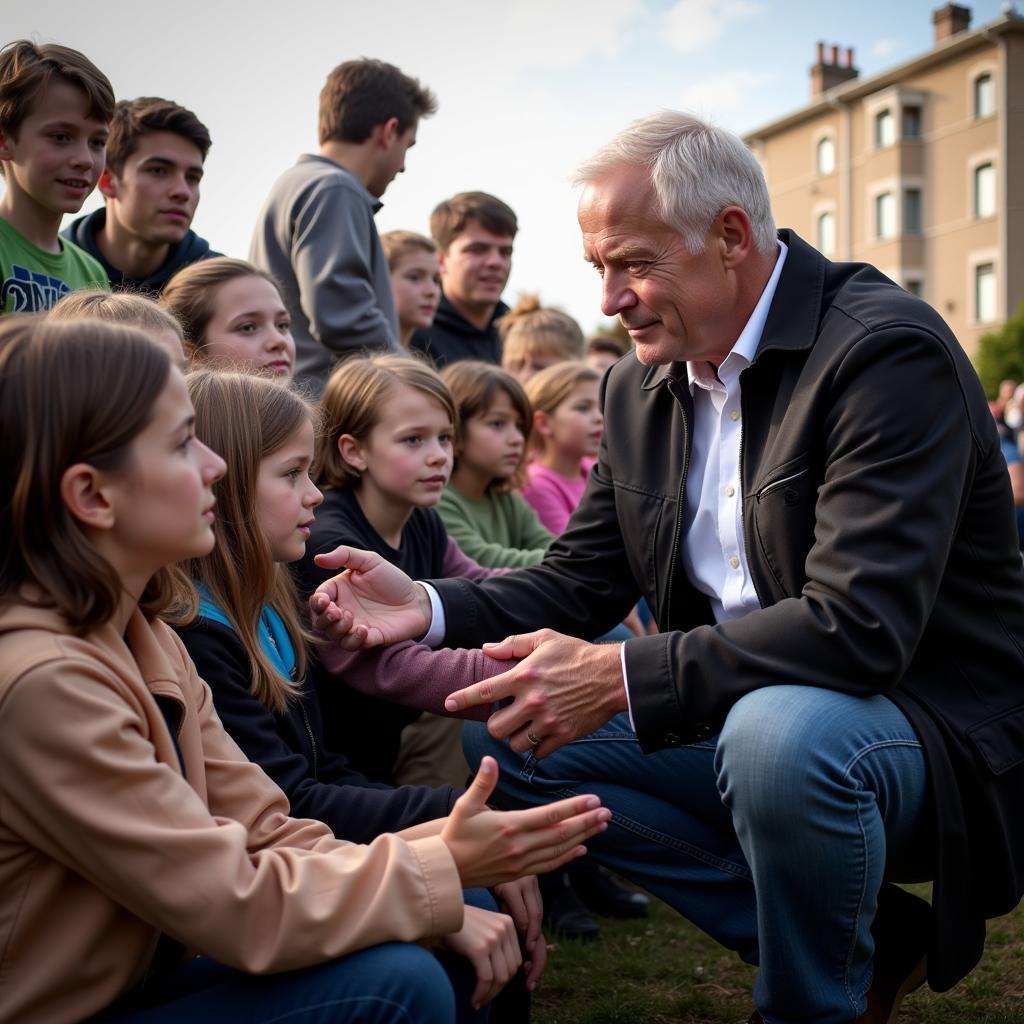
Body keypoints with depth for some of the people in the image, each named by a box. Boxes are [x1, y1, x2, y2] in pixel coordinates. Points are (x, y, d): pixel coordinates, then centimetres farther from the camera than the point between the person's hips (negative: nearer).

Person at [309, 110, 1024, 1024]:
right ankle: (869, 942, 3)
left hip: (931, 722, -7)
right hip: (741, 716, 8)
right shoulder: (641, 386, 5)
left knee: (777, 733, -37)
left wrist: (620, 676, -30)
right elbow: (582, 579, 8)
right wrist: (430, 609, -10)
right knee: (519, 738, -2)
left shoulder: (890, 351, -20)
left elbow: (860, 622, -29)